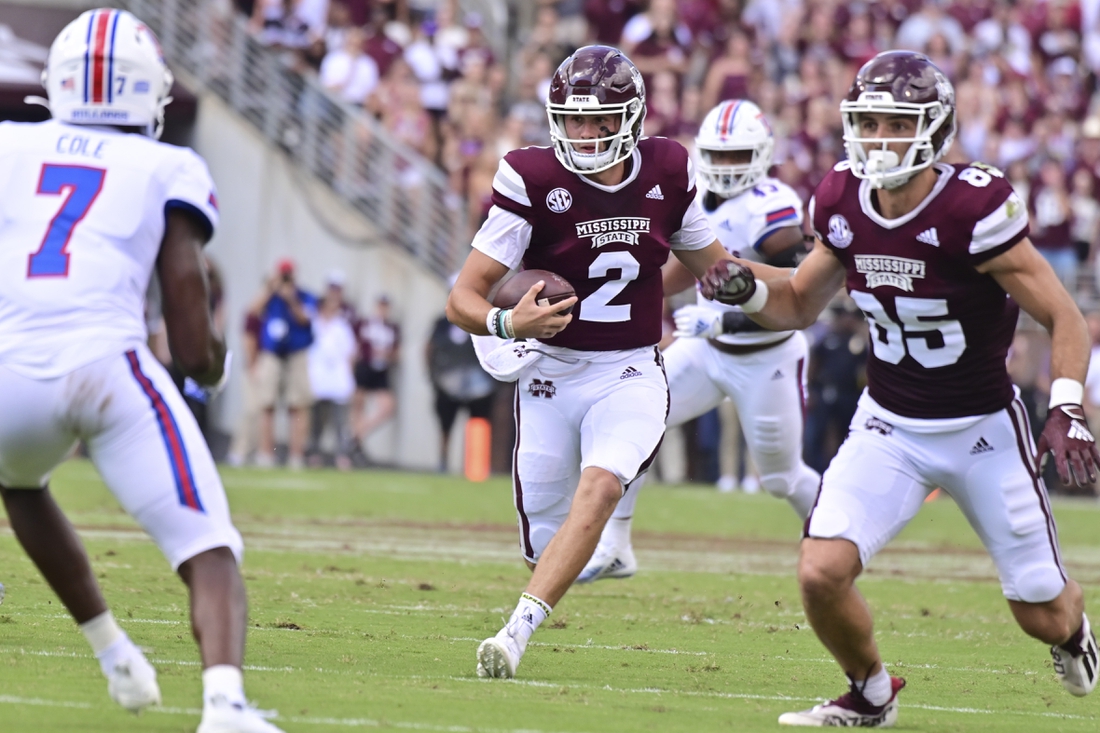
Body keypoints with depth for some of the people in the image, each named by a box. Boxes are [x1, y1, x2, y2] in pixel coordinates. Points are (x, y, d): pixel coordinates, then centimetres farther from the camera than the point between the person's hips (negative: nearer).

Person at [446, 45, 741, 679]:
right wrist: (506, 324, -35)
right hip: (553, 373, -1)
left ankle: (517, 633, -33)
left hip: (632, 376, 1)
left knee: (600, 487, -28)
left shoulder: (667, 172, -3)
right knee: (547, 544, 3)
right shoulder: (534, 180, -13)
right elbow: (464, 298, -15)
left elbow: (708, 263, 18)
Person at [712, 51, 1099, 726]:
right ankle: (870, 694, 13)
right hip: (889, 426, 3)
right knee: (822, 574, -18)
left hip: (984, 429, -3)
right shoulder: (844, 203, -7)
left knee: (1043, 615, 6)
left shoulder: (973, 209, -23)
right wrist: (746, 285, -10)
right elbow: (800, 305, 10)